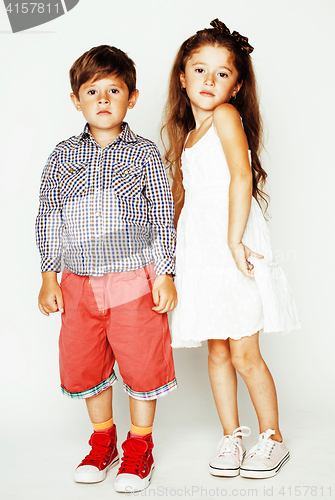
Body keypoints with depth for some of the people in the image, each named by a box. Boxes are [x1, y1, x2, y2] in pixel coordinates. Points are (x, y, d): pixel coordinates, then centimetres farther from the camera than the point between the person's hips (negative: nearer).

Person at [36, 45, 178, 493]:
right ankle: (103, 442, 34)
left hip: (135, 280, -2)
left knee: (141, 364, 4)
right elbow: (48, 219, 8)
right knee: (82, 366, 11)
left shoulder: (144, 153, -1)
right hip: (79, 283, 3)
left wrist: (165, 276, -4)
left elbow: (164, 218, 0)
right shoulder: (63, 156, 5)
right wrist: (49, 278, 5)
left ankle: (140, 447, 25)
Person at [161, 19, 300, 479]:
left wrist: (233, 240, -23)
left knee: (244, 355, -1)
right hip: (199, 248, 7)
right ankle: (232, 437, 25)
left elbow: (241, 177, -18)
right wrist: (173, 250, 20)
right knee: (217, 352, 12)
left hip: (234, 245, -7)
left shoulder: (226, 115, -5)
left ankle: (272, 439, 16)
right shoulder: (187, 132, 17)